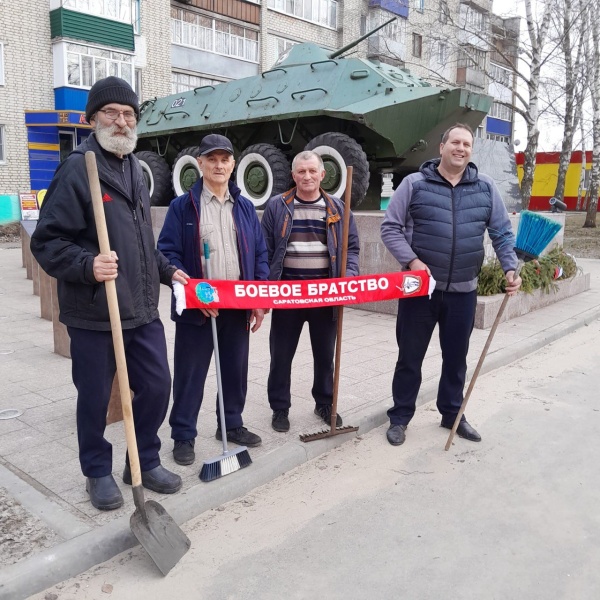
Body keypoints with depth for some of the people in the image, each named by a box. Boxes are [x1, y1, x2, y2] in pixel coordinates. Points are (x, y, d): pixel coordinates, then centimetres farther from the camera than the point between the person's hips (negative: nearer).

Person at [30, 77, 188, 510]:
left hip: (143, 308, 7)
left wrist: (166, 271, 20)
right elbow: (47, 242, -14)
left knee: (157, 386, 11)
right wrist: (87, 265, -29)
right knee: (95, 397, 8)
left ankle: (145, 461, 32)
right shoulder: (77, 169, -11)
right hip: (93, 314, -7)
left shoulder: (134, 169, 14)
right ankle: (98, 472, 31)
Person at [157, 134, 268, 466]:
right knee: (190, 374, 5)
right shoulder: (182, 206, -3)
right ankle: (183, 436, 20)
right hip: (196, 307, -4)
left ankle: (232, 424, 34)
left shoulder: (246, 208, 10)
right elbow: (168, 254, -8)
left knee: (236, 370, 15)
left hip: (238, 306, 4)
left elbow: (260, 256, 9)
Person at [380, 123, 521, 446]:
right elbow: (390, 227, -4)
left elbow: (502, 233, 10)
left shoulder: (485, 187, 6)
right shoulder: (414, 184, -4)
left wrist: (510, 267, -4)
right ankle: (400, 417, 23)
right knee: (410, 356, 8)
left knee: (456, 357, 15)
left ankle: (452, 413, 34)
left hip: (463, 290, 3)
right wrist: (411, 260, -17)